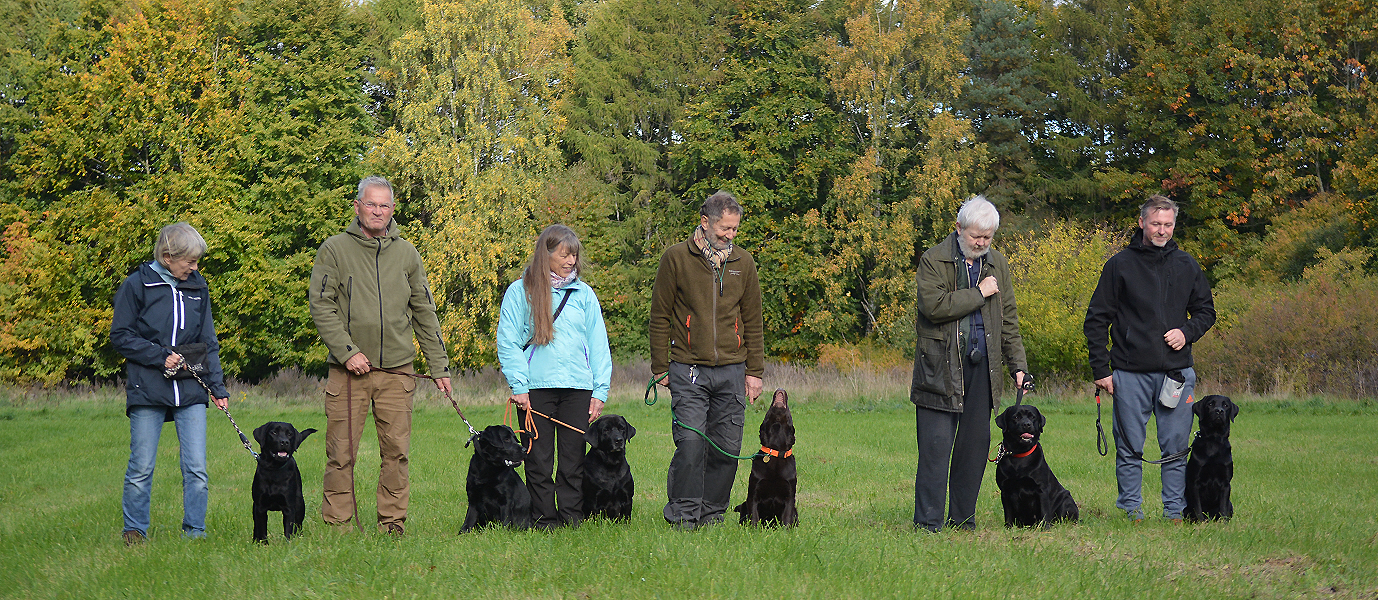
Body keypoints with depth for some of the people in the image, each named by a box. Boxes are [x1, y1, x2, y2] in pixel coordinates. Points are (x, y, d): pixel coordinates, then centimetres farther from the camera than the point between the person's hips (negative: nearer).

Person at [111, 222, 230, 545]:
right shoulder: (136, 285, -2)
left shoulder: (198, 287, 10)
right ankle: (134, 530, 16)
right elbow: (120, 336, -1)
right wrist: (160, 356, -11)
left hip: (190, 390, 3)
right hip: (147, 390, -3)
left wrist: (218, 386, 7)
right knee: (142, 468, 2)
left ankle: (194, 531, 6)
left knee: (196, 468, -2)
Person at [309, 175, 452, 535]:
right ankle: (337, 524, 5)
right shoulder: (335, 250, 3)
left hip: (397, 370, 3)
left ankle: (393, 520, 10)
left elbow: (424, 313, 16)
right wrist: (347, 351, -13)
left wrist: (439, 366, 12)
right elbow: (321, 306, -3)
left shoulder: (406, 253, 13)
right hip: (348, 371, -2)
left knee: (397, 451, 2)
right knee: (341, 452, -2)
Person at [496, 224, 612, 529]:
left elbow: (598, 344, 13)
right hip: (536, 388, -2)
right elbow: (507, 341, 0)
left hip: (578, 388, 2)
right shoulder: (520, 291, 4)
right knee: (539, 461, 0)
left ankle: (572, 520, 8)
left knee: (574, 459, 2)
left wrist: (600, 390, 5)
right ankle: (544, 521, 7)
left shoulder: (584, 294, 13)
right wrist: (518, 385, -9)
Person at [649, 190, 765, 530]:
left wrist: (755, 371, 10)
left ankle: (713, 513, 15)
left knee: (727, 448, 3)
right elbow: (660, 317, 3)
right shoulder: (676, 258, 0)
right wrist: (660, 369, 0)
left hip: (731, 372, 3)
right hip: (688, 370, -3)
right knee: (691, 442, -13)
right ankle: (683, 514, -1)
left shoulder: (743, 263, 10)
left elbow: (752, 321, 15)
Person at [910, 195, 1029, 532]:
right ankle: (928, 521, -3)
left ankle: (963, 518, 15)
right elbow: (933, 305, -19)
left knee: (975, 444, 6)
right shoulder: (934, 261, -3)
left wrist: (1018, 364, 11)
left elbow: (1009, 318, 19)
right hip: (941, 367, -5)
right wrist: (979, 293, -11)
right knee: (936, 445, -6)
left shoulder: (996, 263, 15)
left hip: (982, 366, 5)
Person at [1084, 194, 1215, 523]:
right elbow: (1096, 320, 2)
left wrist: (1187, 332, -2)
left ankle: (1175, 511, 11)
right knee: (1129, 448, 2)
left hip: (1176, 372, 2)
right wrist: (1101, 369, -4)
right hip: (1130, 374, -2)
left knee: (1176, 447, 4)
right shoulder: (1120, 265, 2)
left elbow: (1206, 311, 20)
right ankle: (1131, 511, 11)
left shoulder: (1186, 265, 10)